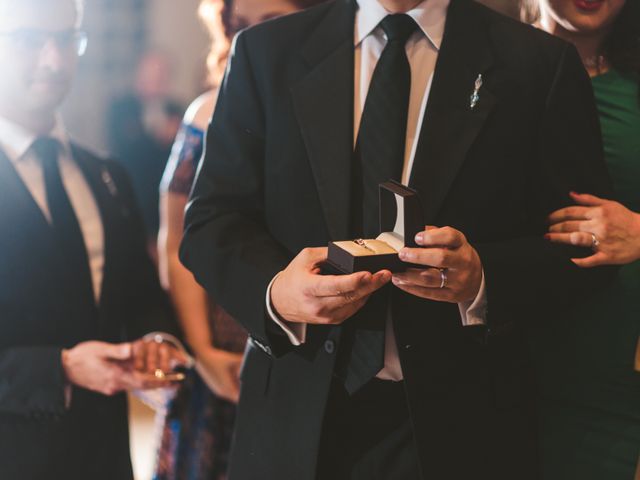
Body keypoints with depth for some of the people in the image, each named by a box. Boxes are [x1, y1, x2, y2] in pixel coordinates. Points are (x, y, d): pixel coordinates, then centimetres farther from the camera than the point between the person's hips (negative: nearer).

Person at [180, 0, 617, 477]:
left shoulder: (542, 64, -2)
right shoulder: (266, 53, 2)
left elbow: (583, 241, -3)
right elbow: (211, 222, 1)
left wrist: (484, 280, -23)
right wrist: (276, 291, -20)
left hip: (458, 418, -1)